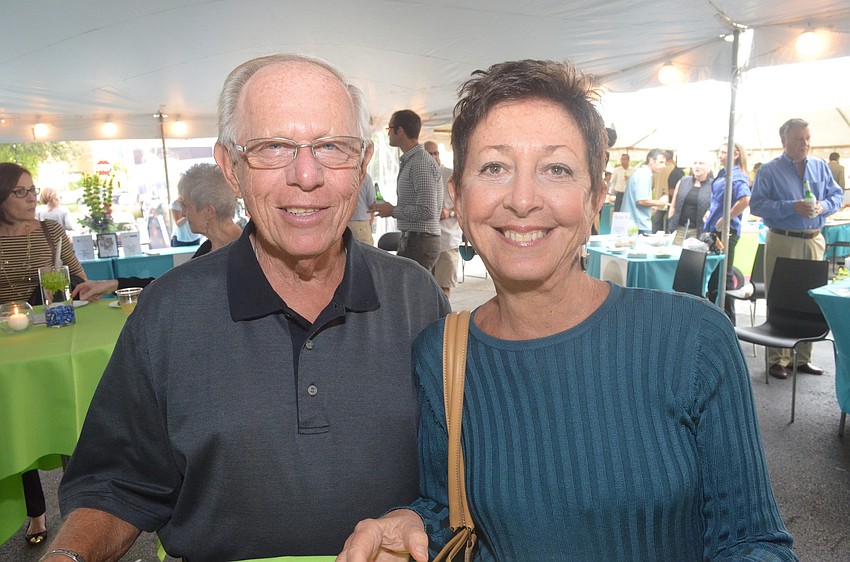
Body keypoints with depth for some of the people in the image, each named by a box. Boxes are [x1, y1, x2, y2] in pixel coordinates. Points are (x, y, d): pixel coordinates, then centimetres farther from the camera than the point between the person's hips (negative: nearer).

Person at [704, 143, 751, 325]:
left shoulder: (737, 176, -14)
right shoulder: (722, 173, 14)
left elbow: (744, 200, -31)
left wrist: (725, 219, -24)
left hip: (726, 231, -10)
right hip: (714, 230, 10)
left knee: (723, 275, -2)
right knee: (712, 274, 16)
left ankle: (728, 321, 8)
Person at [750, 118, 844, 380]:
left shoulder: (820, 167, 12)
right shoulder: (769, 170, -2)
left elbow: (837, 195, 15)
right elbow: (757, 204, -11)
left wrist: (824, 206, -7)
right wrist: (792, 208, -20)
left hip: (814, 241, 5)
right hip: (782, 241, -4)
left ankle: (803, 357, 18)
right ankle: (777, 359, 7)